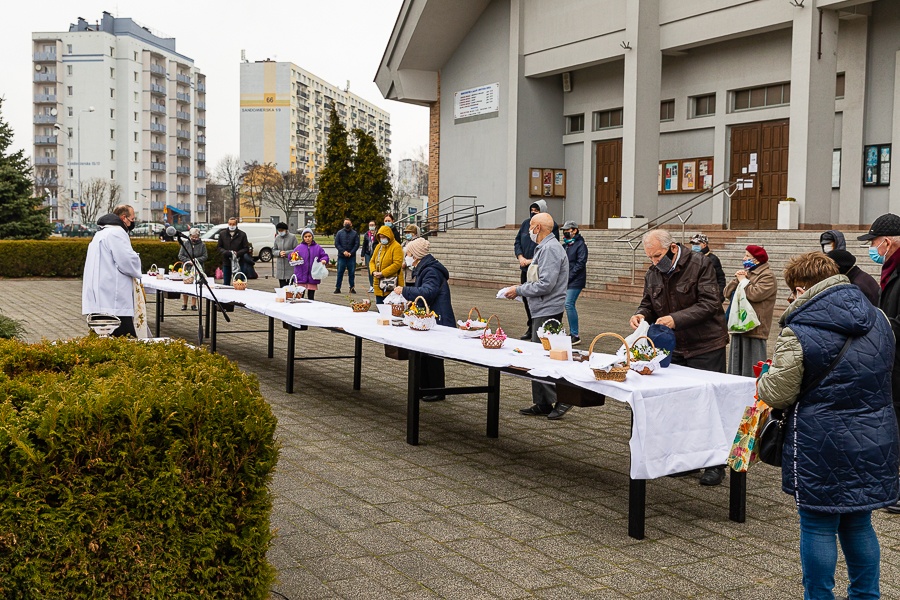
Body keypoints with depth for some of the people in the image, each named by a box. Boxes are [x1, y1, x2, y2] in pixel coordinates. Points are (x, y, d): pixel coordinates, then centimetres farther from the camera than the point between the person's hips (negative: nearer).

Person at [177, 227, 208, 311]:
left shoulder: (202, 244, 3)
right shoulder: (185, 243, 4)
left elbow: (205, 256, 2)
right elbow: (180, 256, 3)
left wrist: (196, 260, -13)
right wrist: (188, 261, -13)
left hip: (198, 268, 0)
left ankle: (193, 304, 9)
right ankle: (184, 304, 12)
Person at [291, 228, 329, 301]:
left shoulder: (317, 247, 4)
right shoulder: (299, 247, 3)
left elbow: (325, 256, 5)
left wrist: (324, 260, -16)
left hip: (313, 278, 1)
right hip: (301, 277, -1)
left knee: (311, 297, 7)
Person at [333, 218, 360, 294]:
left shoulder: (355, 233, 5)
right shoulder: (339, 233, 5)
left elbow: (357, 244, 1)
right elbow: (336, 244, 1)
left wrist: (351, 253, -10)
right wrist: (343, 251, -11)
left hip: (352, 257, 0)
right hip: (341, 256, 0)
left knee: (352, 273, 4)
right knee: (340, 272, 0)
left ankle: (352, 288, 11)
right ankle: (337, 288, 4)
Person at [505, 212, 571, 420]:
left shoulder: (550, 249, -16)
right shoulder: (543, 248, 17)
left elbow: (545, 285, -23)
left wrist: (518, 290, -13)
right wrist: (520, 289, 11)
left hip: (547, 311, -11)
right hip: (541, 310, 11)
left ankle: (561, 399, -3)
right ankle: (542, 404, 20)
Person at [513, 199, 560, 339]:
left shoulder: (551, 226, -7)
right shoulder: (526, 223, 12)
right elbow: (517, 241, 14)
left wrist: (533, 260, -15)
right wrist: (520, 257, -3)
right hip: (525, 269, 6)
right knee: (526, 297, 11)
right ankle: (531, 329, 23)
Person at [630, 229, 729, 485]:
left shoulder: (700, 264, -12)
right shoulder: (653, 274, 6)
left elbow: (709, 303, -19)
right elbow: (648, 304, 15)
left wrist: (676, 319, -28)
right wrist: (641, 315, -9)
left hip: (705, 348, -6)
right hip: (674, 348, 6)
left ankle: (715, 465, 8)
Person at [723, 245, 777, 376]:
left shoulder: (767, 277, -6)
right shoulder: (745, 273, 21)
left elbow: (755, 294, -22)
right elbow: (727, 293, 16)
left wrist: (743, 281, -7)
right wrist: (737, 279, -1)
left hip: (754, 329, -9)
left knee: (752, 370, -8)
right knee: (737, 366, 13)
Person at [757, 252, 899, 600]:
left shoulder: (798, 334, -19)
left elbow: (777, 394, -14)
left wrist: (765, 379, 7)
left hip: (823, 448, -6)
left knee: (818, 527, 8)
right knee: (858, 523, 20)